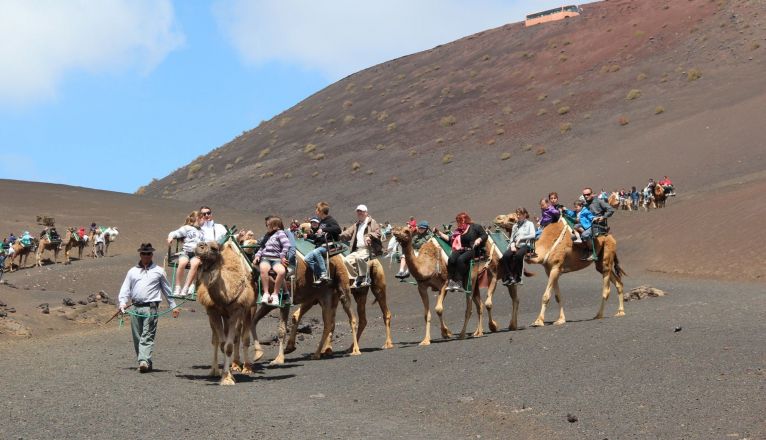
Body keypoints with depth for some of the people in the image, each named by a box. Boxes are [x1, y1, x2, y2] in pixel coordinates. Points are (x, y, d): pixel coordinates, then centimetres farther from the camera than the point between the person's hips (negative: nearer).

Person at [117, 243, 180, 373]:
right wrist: (122, 303, -4)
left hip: (150, 307, -3)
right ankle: (143, 362, 14)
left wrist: (173, 306, 15)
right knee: (137, 337, 5)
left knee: (147, 336, -13)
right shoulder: (132, 271, 17)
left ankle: (144, 361, -22)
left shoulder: (158, 271, 12)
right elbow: (125, 289, 13)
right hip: (136, 308, 4)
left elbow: (167, 289, 17)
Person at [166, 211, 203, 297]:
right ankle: (177, 287, -23)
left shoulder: (202, 230, 26)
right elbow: (175, 233, 5)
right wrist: (170, 236, -16)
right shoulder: (187, 228, 14)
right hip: (186, 251, -2)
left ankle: (185, 288, -32)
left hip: (197, 253, 2)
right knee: (182, 263, -35)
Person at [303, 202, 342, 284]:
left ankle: (324, 274, -29)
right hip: (320, 246, 9)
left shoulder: (330, 220, -5)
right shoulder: (321, 222, 21)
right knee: (307, 259, -9)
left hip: (329, 246, -9)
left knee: (316, 252, -35)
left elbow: (338, 229, -26)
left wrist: (323, 230, -26)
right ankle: (321, 276, -9)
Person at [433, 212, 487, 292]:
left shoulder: (475, 227, 7)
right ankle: (451, 281, -28)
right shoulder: (458, 231, 22)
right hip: (461, 249, 5)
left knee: (460, 259, -35)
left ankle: (459, 282, -35)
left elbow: (485, 235, 3)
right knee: (451, 259, -27)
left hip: (472, 250, -5)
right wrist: (439, 233, 15)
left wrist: (479, 240, -16)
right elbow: (449, 239, 17)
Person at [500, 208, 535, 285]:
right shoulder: (515, 225, 25)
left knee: (518, 255, -38)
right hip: (515, 245, 4)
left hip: (525, 245, -4)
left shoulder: (529, 224, 12)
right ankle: (509, 277, -25)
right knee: (505, 256, -29)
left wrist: (521, 238, -11)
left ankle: (517, 278, -28)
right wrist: (512, 245, -1)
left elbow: (533, 235, -5)